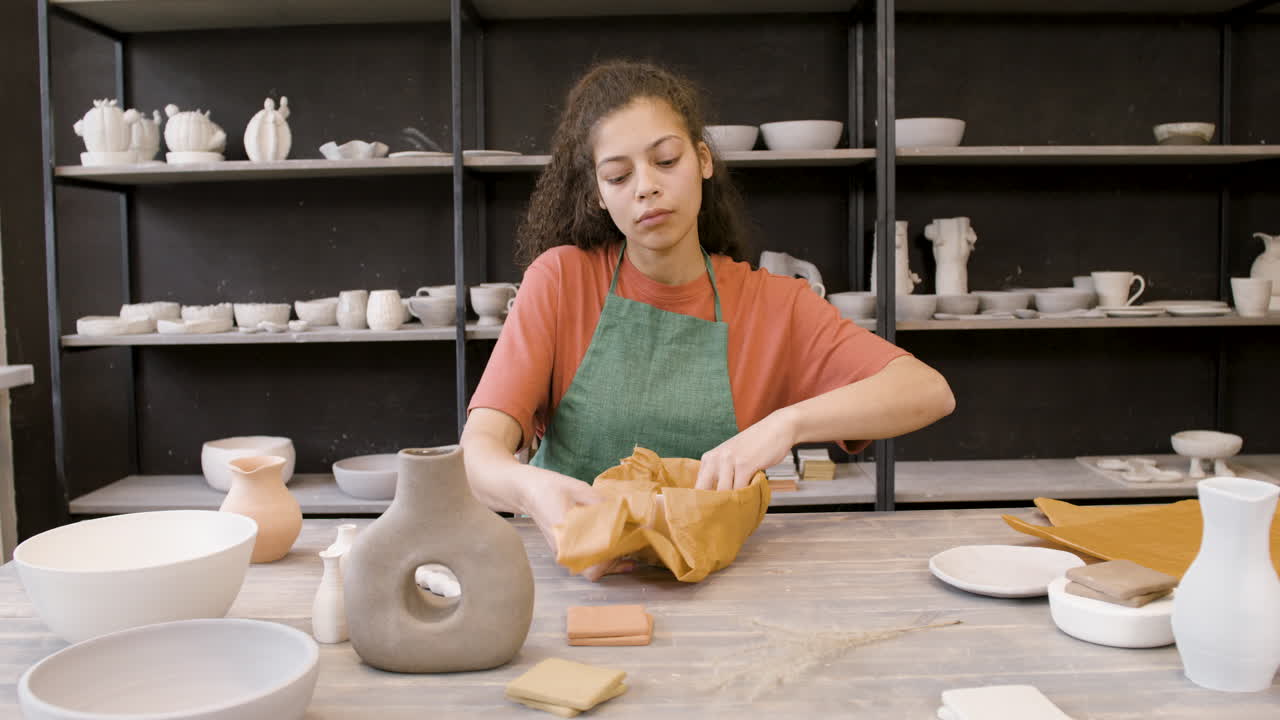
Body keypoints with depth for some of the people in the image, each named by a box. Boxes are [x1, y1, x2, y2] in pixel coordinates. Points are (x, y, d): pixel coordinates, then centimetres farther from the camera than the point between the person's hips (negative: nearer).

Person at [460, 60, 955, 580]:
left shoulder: (773, 304, 1)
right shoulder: (562, 279, -2)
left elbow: (929, 391, -9)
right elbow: (479, 450, -11)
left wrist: (785, 423, -26)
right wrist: (530, 489, -36)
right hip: (572, 571, 1)